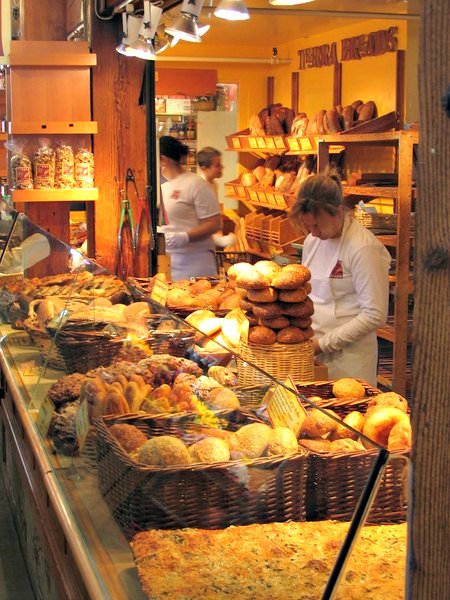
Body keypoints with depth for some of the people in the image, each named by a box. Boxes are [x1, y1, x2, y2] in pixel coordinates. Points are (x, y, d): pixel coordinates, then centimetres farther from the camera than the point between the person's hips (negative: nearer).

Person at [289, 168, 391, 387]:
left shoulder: (364, 248, -16)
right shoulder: (312, 241, 8)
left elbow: (374, 316, -17)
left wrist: (323, 344, -16)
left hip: (347, 358, -6)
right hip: (312, 352, 7)